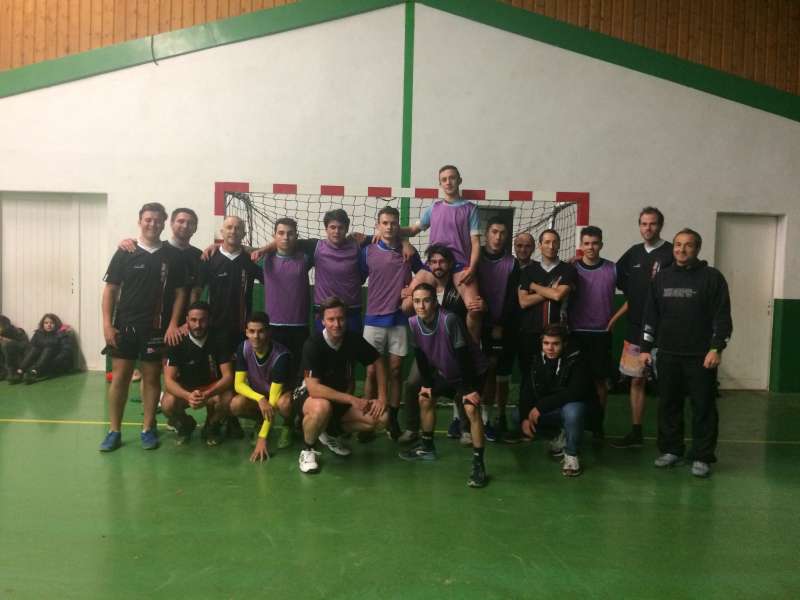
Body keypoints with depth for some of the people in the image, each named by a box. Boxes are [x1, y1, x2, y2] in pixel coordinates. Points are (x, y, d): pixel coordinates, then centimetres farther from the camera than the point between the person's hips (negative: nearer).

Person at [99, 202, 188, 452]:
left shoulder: (173, 256, 2)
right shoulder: (125, 253, 2)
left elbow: (180, 292, 4)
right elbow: (110, 289, 3)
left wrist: (173, 324, -5)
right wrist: (107, 323, -4)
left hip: (157, 328, 0)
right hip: (124, 326, 0)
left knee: (152, 377, 6)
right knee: (120, 376, 3)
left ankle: (148, 429, 18)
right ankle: (114, 431, 13)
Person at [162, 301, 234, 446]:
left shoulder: (219, 339, -16)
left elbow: (228, 376, -20)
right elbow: (169, 380, -21)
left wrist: (207, 394, -39)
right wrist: (188, 396, -42)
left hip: (213, 386, 0)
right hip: (185, 388, 1)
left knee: (227, 399, -33)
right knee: (167, 404, -31)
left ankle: (212, 427, 2)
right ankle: (185, 425, 6)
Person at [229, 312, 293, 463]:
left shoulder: (281, 355, -32)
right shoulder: (243, 348, -19)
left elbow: (273, 397, -33)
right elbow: (239, 384, -18)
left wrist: (262, 438, -36)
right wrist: (260, 399, -40)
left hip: (280, 393, -3)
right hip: (256, 394, 4)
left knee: (285, 403, -39)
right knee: (236, 405, -29)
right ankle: (260, 421, 5)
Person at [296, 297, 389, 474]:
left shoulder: (354, 339, -10)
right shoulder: (313, 345, -25)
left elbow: (378, 363, 4)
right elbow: (313, 388, -31)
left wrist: (382, 398, -7)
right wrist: (352, 399, -31)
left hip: (341, 399, 6)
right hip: (309, 397, -5)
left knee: (381, 418, -12)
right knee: (322, 407, -41)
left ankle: (331, 433, 11)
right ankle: (307, 450, -10)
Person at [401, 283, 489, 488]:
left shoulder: (449, 320, -35)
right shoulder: (413, 323, -16)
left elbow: (463, 356, -30)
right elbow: (420, 354, -2)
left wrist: (469, 389, -26)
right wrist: (426, 384, 1)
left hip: (473, 371, -7)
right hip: (444, 372, 7)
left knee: (471, 409, -24)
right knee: (425, 398, 15)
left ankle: (478, 464, -15)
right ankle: (427, 447, 35)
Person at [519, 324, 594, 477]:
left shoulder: (575, 360, -22)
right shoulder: (537, 361, -4)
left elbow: (576, 392, -33)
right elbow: (528, 392, -3)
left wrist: (541, 406, -33)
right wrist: (525, 417, -20)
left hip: (573, 405, -6)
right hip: (548, 409, 6)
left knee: (571, 412, -39)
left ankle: (571, 454, -11)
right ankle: (563, 435, 10)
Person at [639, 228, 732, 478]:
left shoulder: (712, 277, -2)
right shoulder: (661, 277, 9)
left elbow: (722, 317, -5)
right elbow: (650, 315, 11)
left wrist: (716, 348, -13)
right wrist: (646, 348, 8)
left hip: (701, 356, -4)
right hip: (668, 354, 4)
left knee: (703, 407, 2)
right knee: (668, 404, 10)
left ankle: (702, 457, 12)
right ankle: (671, 450, 23)